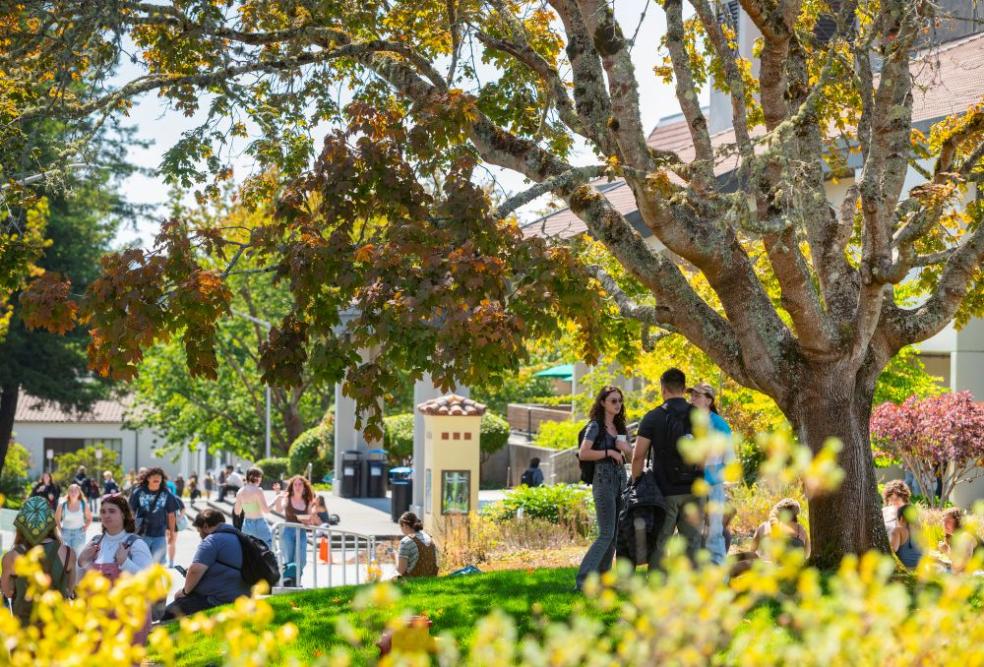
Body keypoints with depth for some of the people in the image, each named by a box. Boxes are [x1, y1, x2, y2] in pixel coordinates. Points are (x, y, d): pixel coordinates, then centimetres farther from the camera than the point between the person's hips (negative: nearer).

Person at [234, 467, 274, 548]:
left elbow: (237, 511, 12)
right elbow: (266, 510, -18)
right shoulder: (257, 491, -14)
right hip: (259, 523, -6)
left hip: (246, 525, 6)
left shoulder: (240, 492, 4)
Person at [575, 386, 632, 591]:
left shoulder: (620, 428, 15)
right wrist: (609, 452, -14)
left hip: (621, 481, 8)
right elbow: (583, 453, -17)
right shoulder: (595, 426, -6)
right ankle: (583, 579, -14)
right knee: (606, 533, -13)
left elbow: (631, 456, 20)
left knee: (615, 533, 6)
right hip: (604, 482, -8)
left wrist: (624, 447, -1)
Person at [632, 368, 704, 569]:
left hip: (665, 492, -3)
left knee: (659, 544, 2)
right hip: (693, 491, 3)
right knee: (691, 542, 5)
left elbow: (638, 455, -8)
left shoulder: (653, 417, -4)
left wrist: (635, 483, 2)